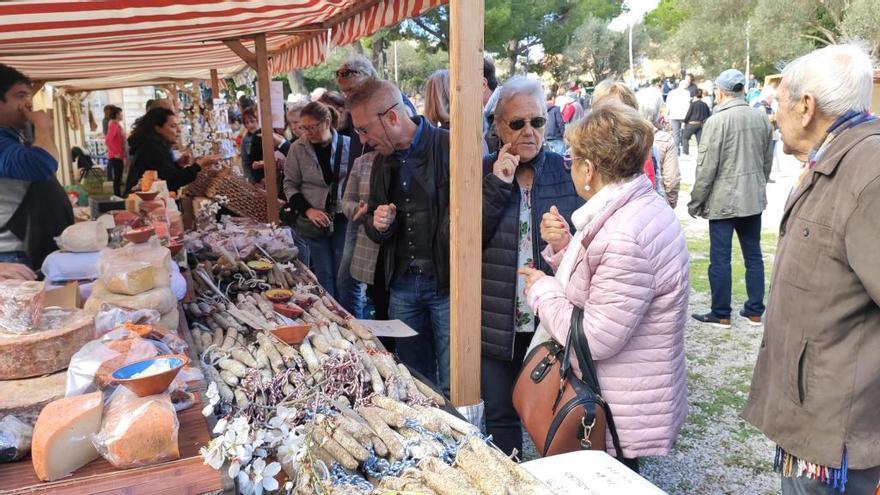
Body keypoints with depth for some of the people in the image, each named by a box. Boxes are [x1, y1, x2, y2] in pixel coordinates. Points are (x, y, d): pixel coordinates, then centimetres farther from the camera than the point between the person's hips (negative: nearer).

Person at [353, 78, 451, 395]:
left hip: (447, 284, -6)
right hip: (403, 284, 6)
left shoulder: (451, 147, -13)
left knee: (453, 389, 2)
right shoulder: (384, 161, 10)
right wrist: (378, 224, -4)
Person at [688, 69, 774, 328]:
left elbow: (706, 168, -14)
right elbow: (767, 162, 14)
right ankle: (755, 311, 21)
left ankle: (721, 314, 10)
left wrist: (695, 202, -5)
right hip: (754, 199, 6)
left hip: (723, 200, -6)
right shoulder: (762, 119, 6)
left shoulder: (716, 121, -13)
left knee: (720, 259, 2)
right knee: (753, 256, 13)